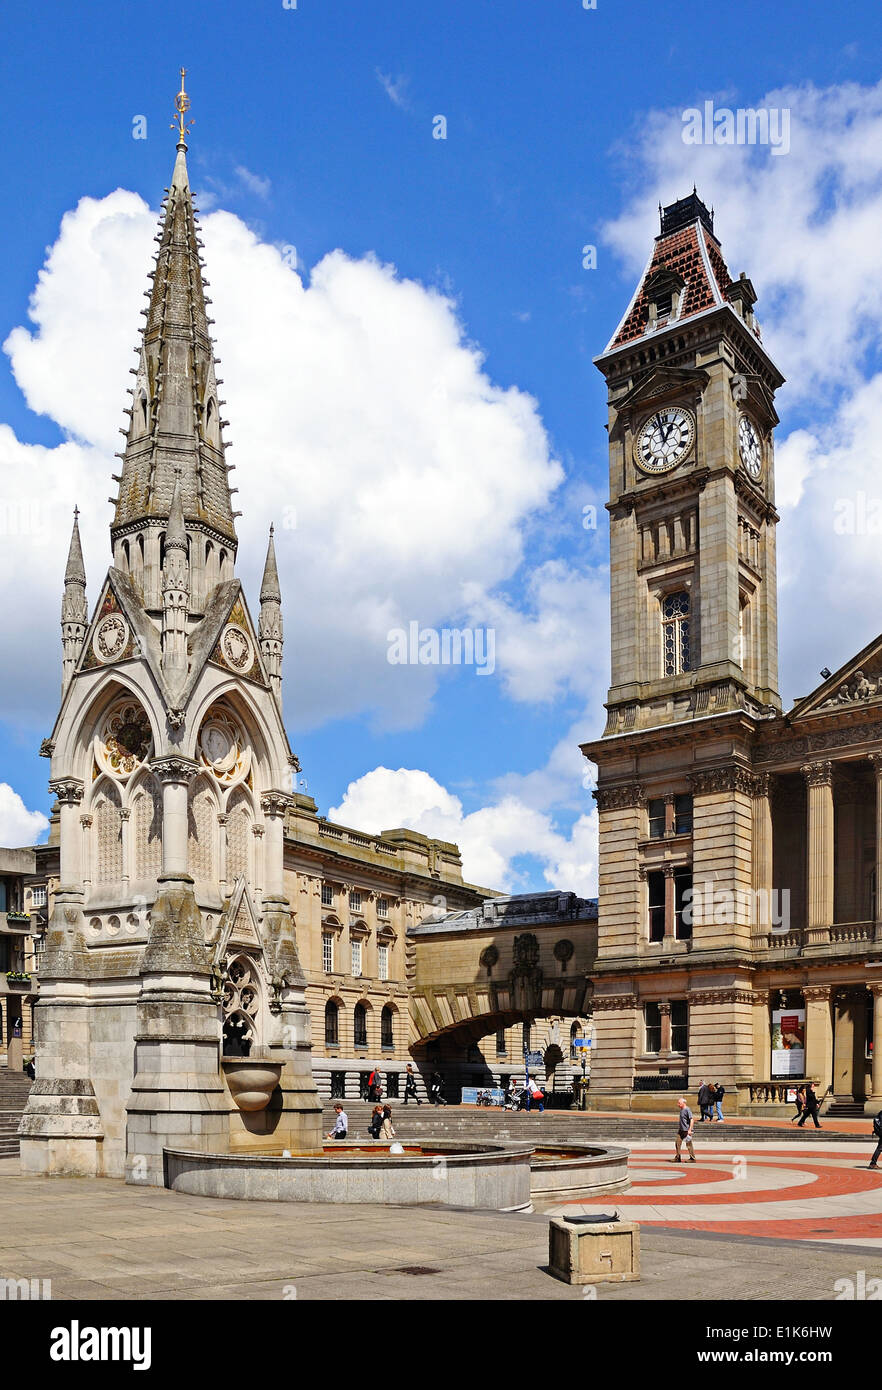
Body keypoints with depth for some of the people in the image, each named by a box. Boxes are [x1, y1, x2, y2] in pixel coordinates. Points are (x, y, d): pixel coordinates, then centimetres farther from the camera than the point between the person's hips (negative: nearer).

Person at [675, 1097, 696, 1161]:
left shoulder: (687, 1110, -16)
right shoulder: (681, 1110, 11)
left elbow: (692, 1120, -20)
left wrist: (690, 1130, -24)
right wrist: (678, 1128, 23)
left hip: (686, 1130, -9)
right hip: (681, 1130, 9)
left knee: (689, 1144, -1)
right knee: (678, 1143, 7)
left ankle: (692, 1158, 10)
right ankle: (678, 1158, 14)